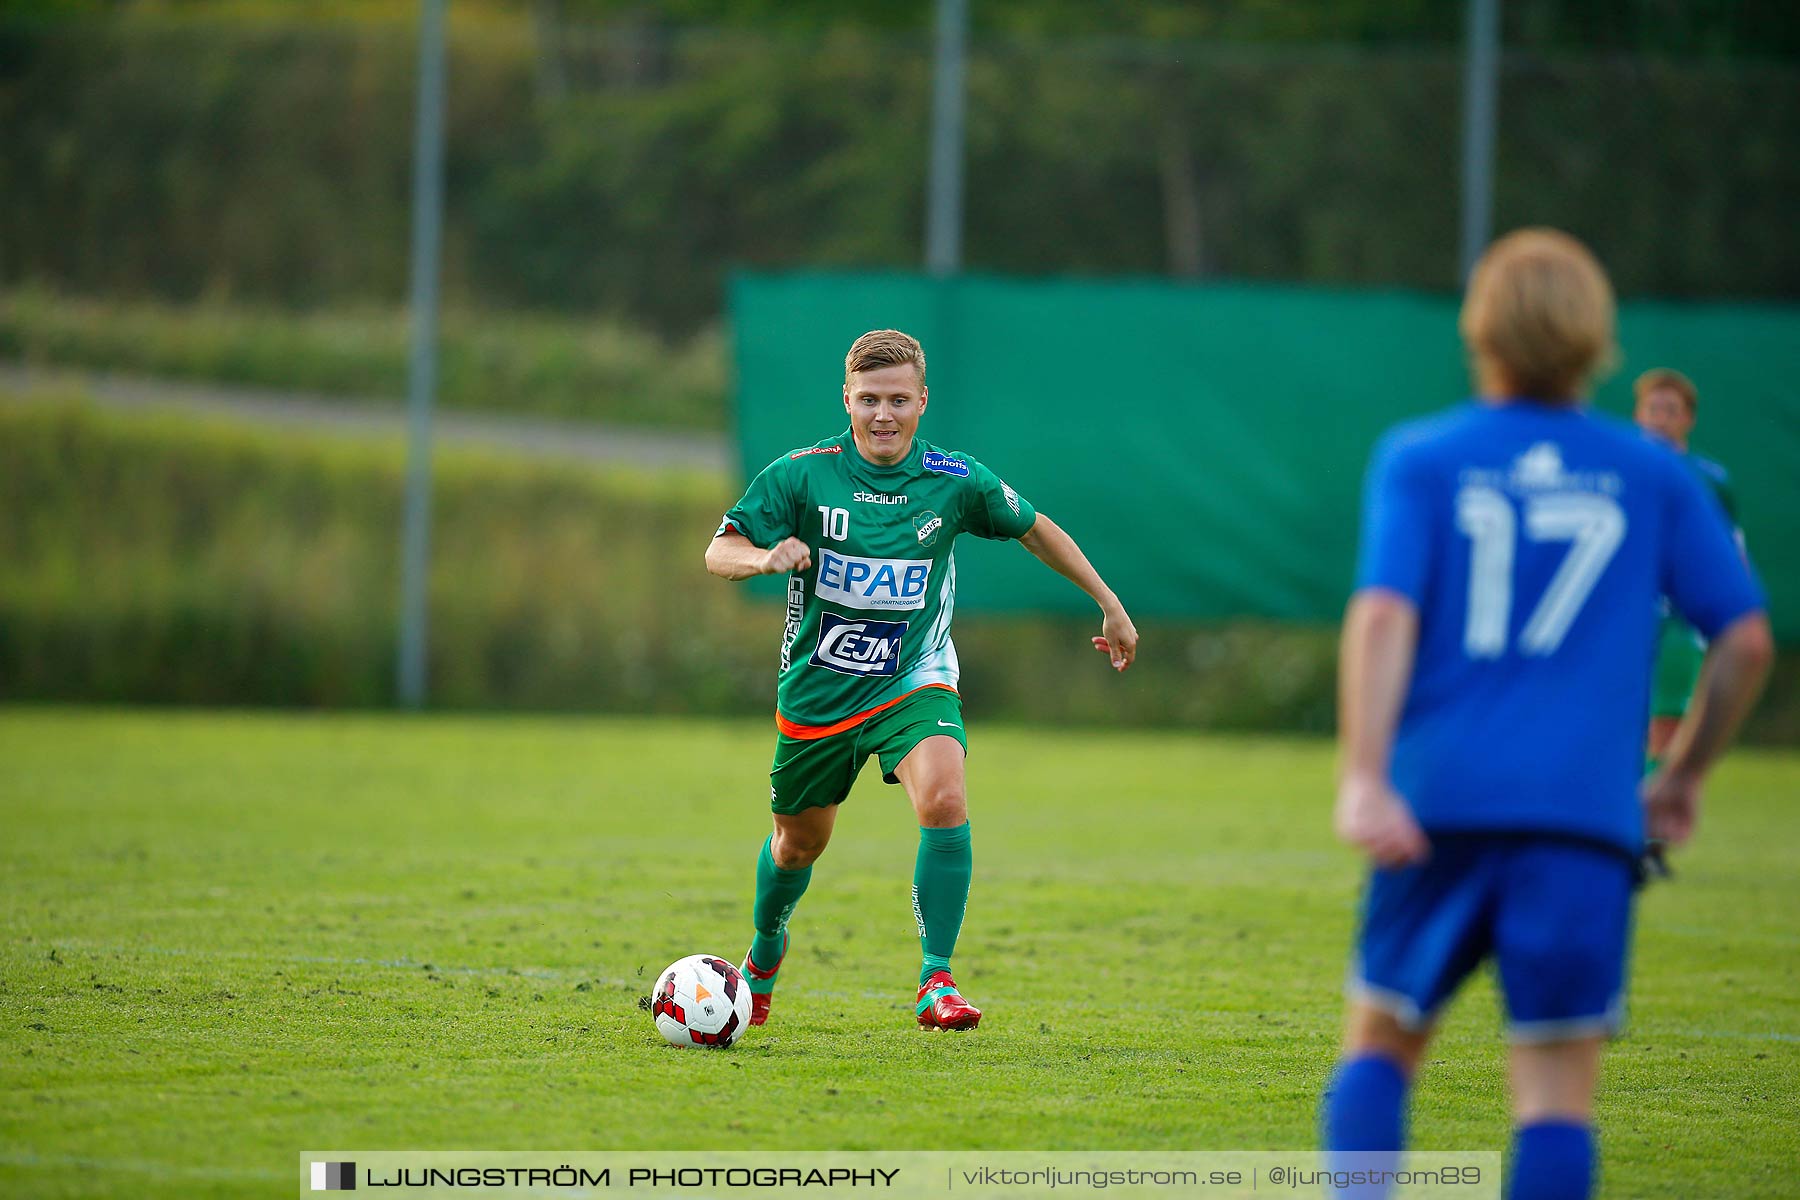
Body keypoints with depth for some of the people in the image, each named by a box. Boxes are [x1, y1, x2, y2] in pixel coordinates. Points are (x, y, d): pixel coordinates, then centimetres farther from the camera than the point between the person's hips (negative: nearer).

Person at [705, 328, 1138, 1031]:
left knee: (944, 799, -29)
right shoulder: (801, 474, -12)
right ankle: (766, 950, 49)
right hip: (817, 689, 1)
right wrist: (766, 557, -32)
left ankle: (937, 982, -23)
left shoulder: (954, 481, -9)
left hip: (914, 682, -1)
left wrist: (1109, 604, 13)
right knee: (799, 842, 16)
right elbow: (718, 552, -9)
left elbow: (1034, 529, 9)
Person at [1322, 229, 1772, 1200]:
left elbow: (1384, 614, -9)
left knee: (1381, 1041, 16)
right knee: (1558, 1088, -1)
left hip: (1437, 803, 0)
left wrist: (1364, 779, -18)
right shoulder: (1651, 475, 10)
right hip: (1587, 812, 0)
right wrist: (1684, 774, 22)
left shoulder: (1419, 458, 6)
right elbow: (1745, 638, 9)